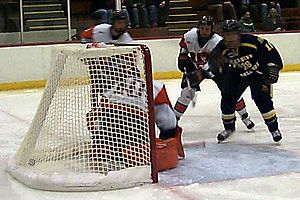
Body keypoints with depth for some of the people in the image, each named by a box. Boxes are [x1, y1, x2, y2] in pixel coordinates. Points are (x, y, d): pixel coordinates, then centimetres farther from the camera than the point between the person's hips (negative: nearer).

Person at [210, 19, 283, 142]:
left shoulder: (252, 41, -30)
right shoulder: (222, 49, -20)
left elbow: (271, 51, -20)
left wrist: (273, 66, -26)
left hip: (258, 73, -3)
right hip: (236, 76, 4)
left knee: (262, 100, -15)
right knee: (227, 100, 0)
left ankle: (274, 128, 2)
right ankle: (229, 127, 24)